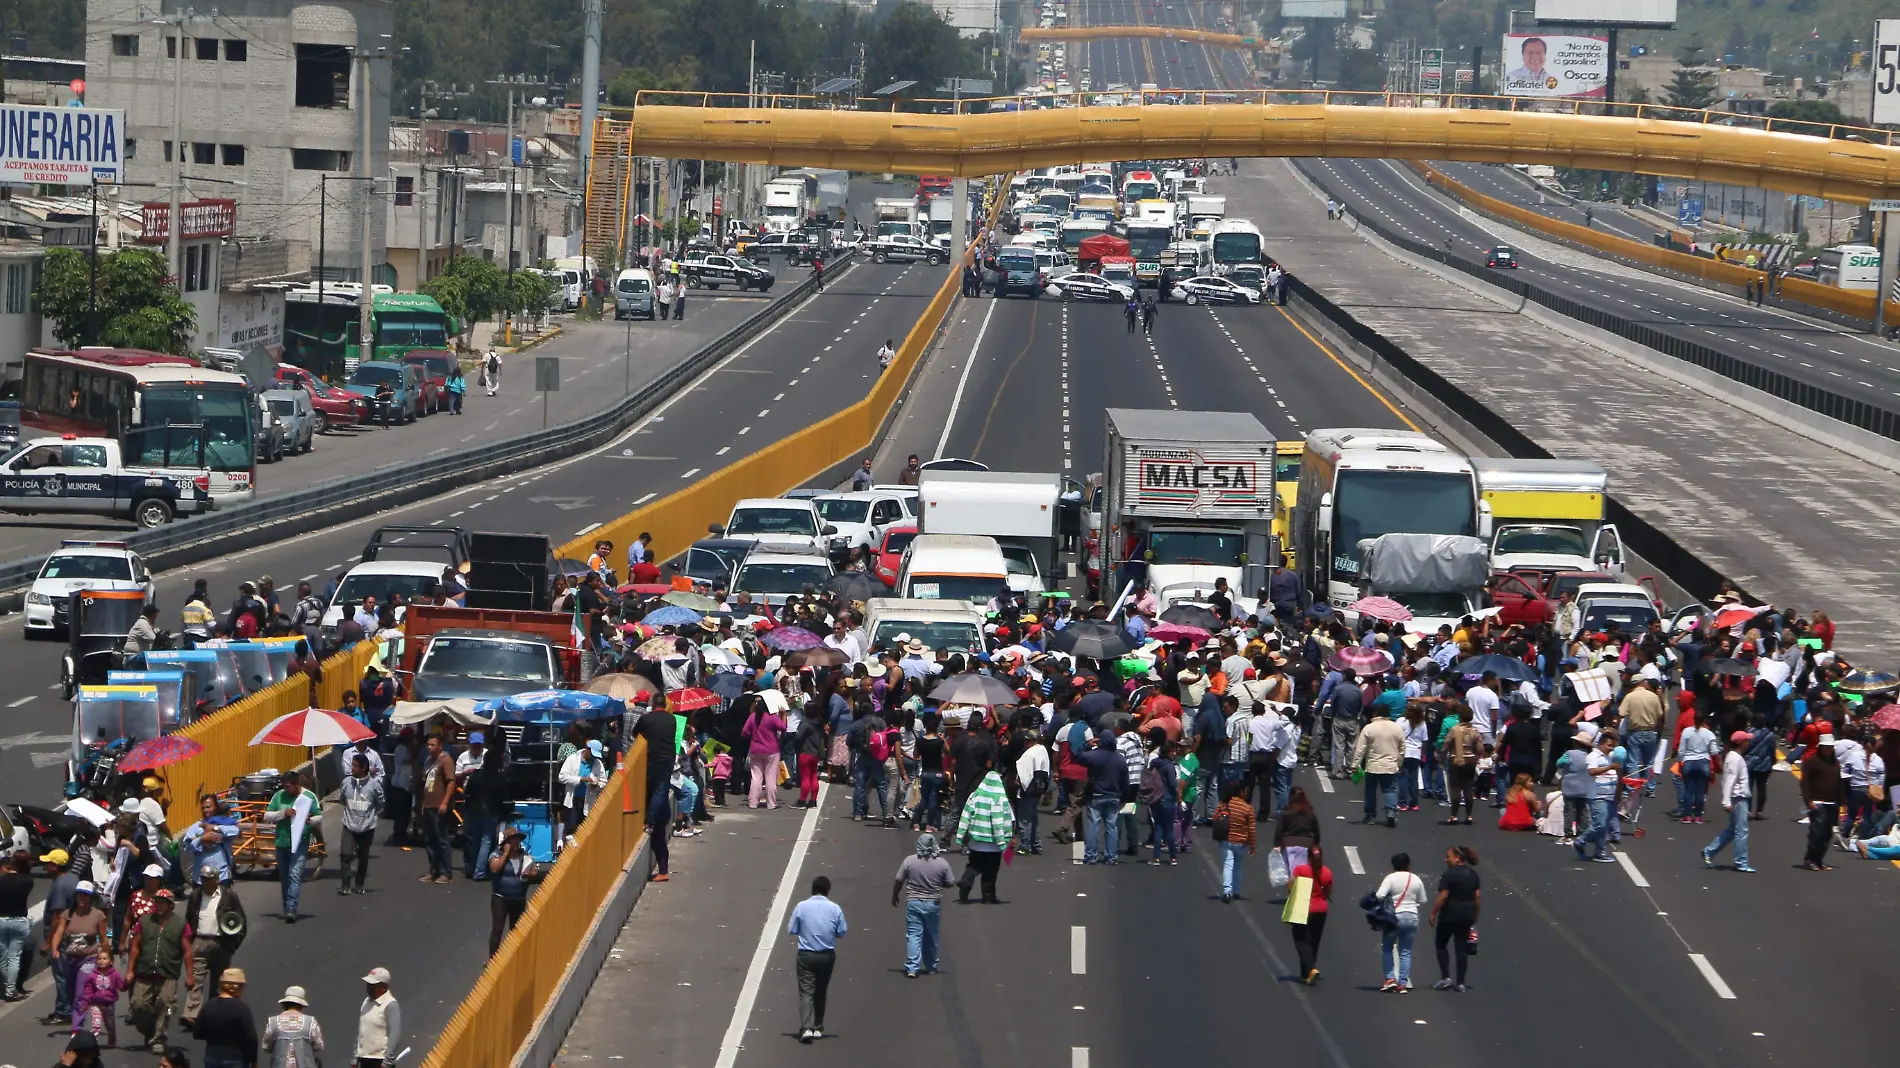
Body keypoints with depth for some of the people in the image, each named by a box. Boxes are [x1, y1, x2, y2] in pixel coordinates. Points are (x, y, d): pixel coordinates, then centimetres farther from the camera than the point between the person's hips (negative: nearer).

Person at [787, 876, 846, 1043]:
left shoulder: (801, 907, -7)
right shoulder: (835, 909, -5)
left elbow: (791, 930, -2)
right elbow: (841, 933, 0)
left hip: (806, 955, -2)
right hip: (827, 955, 2)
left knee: (806, 992, -4)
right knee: (821, 992, 16)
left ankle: (806, 1028, -19)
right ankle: (818, 1027, 23)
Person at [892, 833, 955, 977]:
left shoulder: (909, 861, -8)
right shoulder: (942, 863, -7)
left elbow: (898, 881, -4)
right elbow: (950, 883, 0)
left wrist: (894, 896, 13)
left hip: (913, 903, -1)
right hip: (933, 905, 1)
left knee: (913, 936, 0)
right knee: (931, 937, 15)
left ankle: (912, 968, -10)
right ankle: (931, 967, 27)